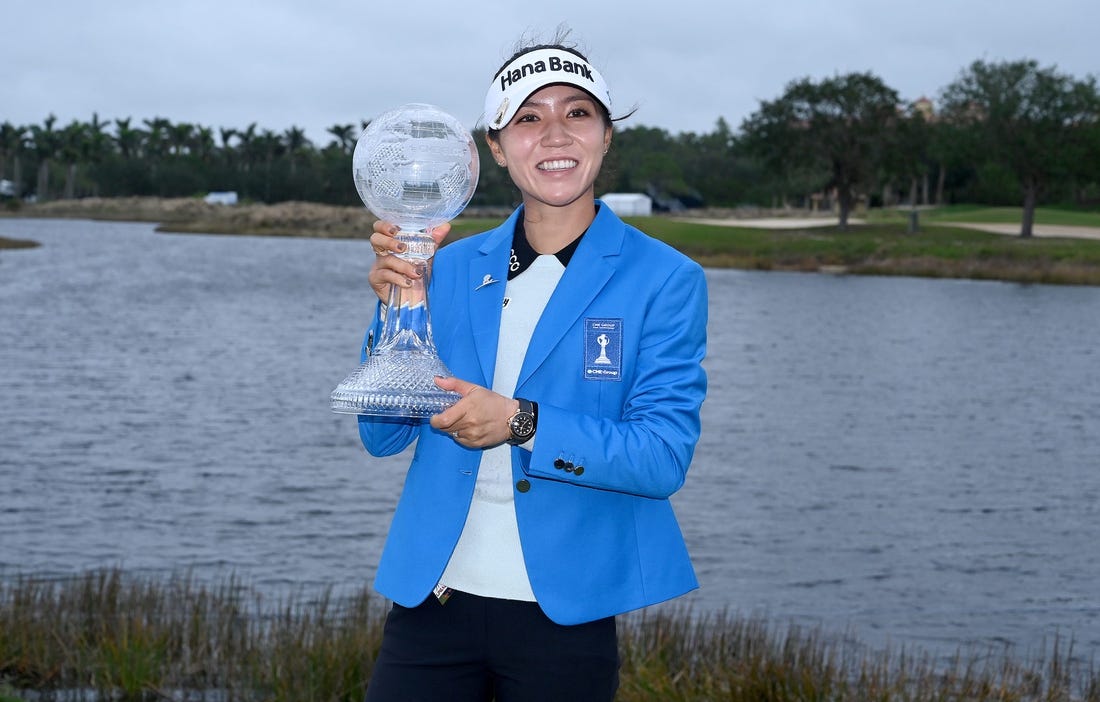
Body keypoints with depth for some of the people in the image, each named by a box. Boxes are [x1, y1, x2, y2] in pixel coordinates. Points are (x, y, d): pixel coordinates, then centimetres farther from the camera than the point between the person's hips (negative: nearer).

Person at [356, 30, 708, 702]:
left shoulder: (665, 280, -3)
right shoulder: (453, 268, 7)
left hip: (565, 614, -2)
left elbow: (665, 456, -11)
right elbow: (383, 435, 6)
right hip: (431, 599, 3)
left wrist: (521, 424, -22)